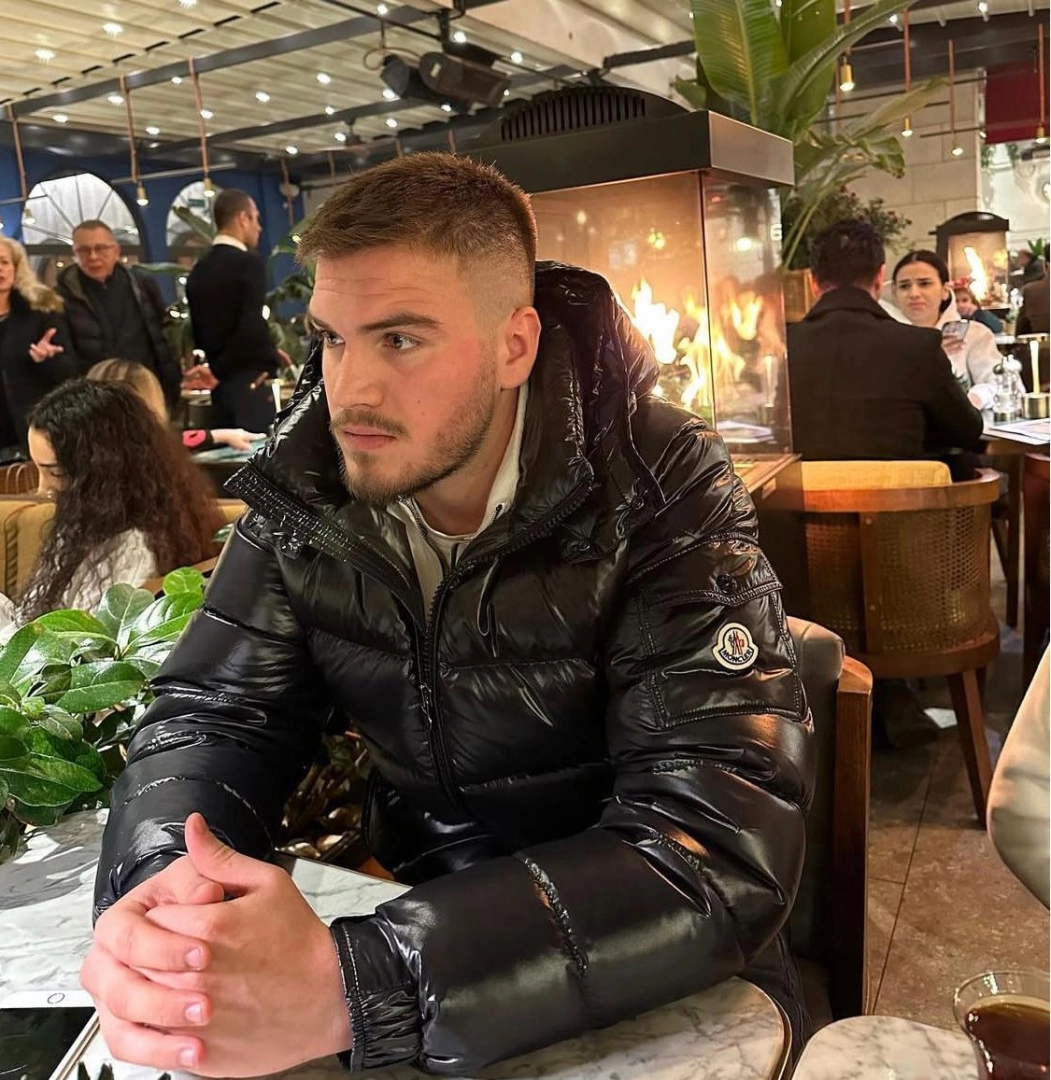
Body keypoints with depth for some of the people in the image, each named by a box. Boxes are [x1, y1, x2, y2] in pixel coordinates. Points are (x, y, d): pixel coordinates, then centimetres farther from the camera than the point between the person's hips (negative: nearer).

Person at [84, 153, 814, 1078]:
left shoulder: (661, 493, -20)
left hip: (654, 982, -1)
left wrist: (349, 986, -37)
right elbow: (214, 712, -2)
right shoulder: (310, 491, -5)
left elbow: (723, 841, -28)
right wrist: (160, 889, -24)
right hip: (417, 920, 2)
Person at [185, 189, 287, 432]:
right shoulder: (248, 262, -11)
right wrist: (272, 359, -4)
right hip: (250, 381, -7)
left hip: (219, 381, 8)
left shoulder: (198, 271, 11)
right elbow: (253, 327, -20)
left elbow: (199, 331, 15)